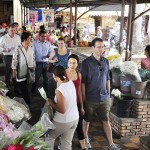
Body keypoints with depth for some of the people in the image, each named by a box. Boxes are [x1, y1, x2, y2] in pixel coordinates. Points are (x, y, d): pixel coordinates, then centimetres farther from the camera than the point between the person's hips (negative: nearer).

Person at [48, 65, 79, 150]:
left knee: (50, 137, 20)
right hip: (75, 118, 7)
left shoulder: (59, 90, -27)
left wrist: (51, 103, -10)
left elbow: (62, 110, -22)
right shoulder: (71, 83, -5)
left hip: (63, 122, -7)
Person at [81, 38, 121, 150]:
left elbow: (107, 79, 10)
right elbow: (83, 82, -11)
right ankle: (86, 138, 38)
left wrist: (109, 94, 10)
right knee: (87, 120, 15)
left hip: (104, 98, 4)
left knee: (106, 121, 10)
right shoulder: (86, 63, -12)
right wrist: (83, 98, -11)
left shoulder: (106, 61, 3)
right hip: (90, 98, -4)